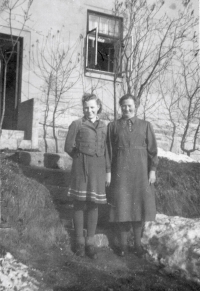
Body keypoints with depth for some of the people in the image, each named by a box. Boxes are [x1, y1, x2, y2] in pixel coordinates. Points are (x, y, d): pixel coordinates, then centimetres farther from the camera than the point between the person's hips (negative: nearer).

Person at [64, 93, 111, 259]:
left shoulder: (103, 127, 12)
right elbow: (69, 147, 2)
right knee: (80, 204, 1)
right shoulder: (76, 125, 3)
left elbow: (106, 150, 12)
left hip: (98, 168, 3)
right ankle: (79, 242, 11)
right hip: (81, 167, -3)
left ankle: (90, 243, 11)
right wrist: (82, 159, 6)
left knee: (93, 205, 4)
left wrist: (108, 171, 8)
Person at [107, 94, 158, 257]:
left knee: (139, 205, 6)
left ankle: (138, 243, 20)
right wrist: (108, 171, -1)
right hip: (120, 170, 0)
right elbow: (109, 151, 4)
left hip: (140, 169, 1)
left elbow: (152, 149, 3)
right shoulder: (113, 126, 5)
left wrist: (153, 170, -4)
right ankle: (123, 244, 15)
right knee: (121, 205, 1)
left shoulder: (145, 125, 5)